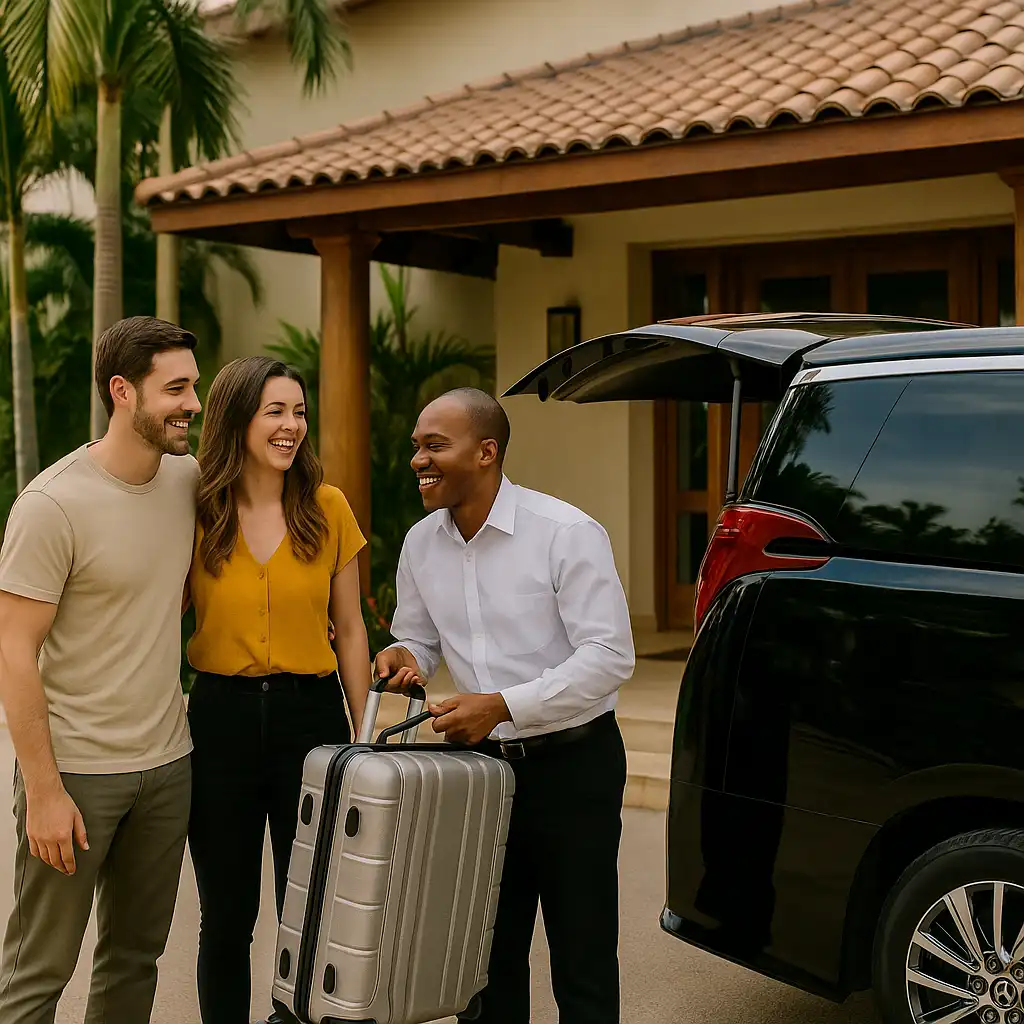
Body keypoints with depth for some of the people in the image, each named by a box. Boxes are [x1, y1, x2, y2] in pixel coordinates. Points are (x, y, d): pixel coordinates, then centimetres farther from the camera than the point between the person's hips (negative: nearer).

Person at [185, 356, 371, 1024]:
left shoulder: (328, 508, 0)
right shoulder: (195, 513, -2)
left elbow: (349, 629, 6)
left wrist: (364, 736, 4)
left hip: (310, 716, 0)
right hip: (221, 722, 0)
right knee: (226, 917, 12)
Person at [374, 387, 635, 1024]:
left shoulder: (567, 533, -16)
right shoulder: (421, 544, 4)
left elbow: (610, 656, -19)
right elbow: (418, 637, 17)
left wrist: (505, 704, -24)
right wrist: (406, 657, -8)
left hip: (573, 766, -6)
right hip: (483, 765, 6)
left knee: (583, 968, 3)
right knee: (491, 957, 16)